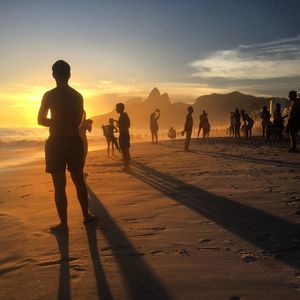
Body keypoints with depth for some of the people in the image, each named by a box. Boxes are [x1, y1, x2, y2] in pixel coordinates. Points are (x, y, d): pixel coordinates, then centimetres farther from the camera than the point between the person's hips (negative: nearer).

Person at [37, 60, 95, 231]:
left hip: (56, 143, -4)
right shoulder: (78, 96, 4)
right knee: (79, 180, 16)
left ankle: (64, 223, 6)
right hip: (75, 141, 4)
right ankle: (86, 215, 26)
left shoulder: (49, 95, -8)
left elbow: (41, 120, -1)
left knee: (59, 184, 2)